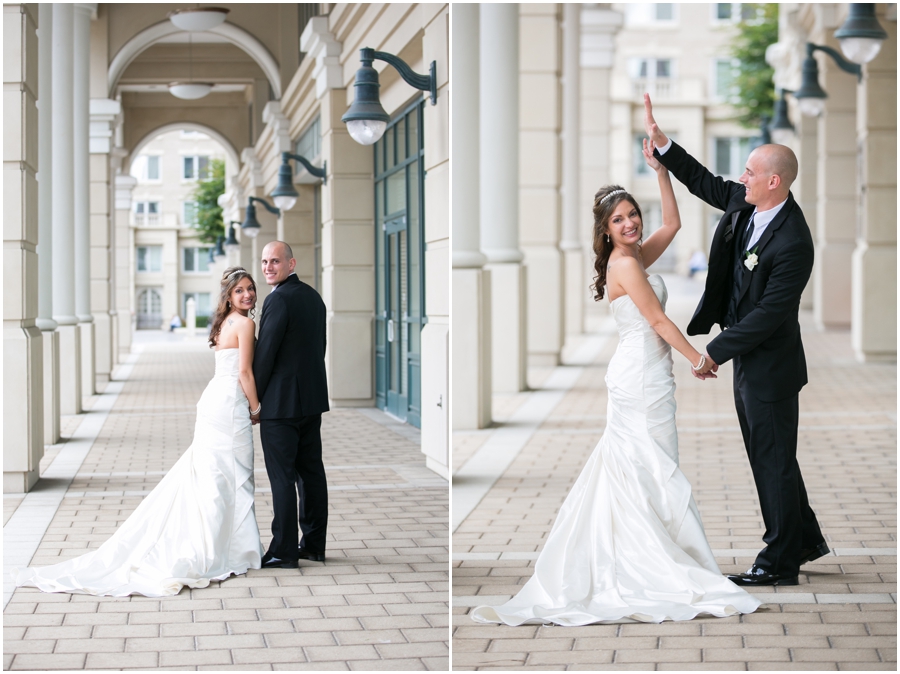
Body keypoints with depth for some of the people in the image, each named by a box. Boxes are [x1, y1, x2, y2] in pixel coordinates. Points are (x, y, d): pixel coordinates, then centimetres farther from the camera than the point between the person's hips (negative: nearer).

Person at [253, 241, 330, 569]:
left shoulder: (279, 299, -16)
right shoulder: (313, 296, 11)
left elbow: (265, 354, -16)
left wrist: (254, 400, -5)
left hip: (282, 402, -9)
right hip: (313, 397, 9)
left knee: (282, 477, -4)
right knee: (311, 471, 12)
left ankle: (283, 551, -1)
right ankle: (314, 544, 18)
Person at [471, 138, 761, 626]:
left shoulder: (636, 257, 12)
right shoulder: (624, 264, -14)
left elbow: (672, 224, 18)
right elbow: (658, 320, -13)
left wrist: (659, 169, 11)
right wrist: (698, 359, -7)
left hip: (639, 375, 10)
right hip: (642, 377, -10)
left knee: (624, 471, 10)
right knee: (656, 472, -7)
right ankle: (673, 573, -5)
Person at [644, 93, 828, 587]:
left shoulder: (792, 244, -27)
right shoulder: (745, 204, -1)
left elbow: (769, 313, -26)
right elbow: (705, 183, 16)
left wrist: (716, 352, -20)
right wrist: (659, 139, 9)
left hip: (769, 366, -10)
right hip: (748, 359, 10)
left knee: (774, 461, 1)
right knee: (767, 457, 19)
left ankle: (780, 561, 13)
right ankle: (805, 541, 32)